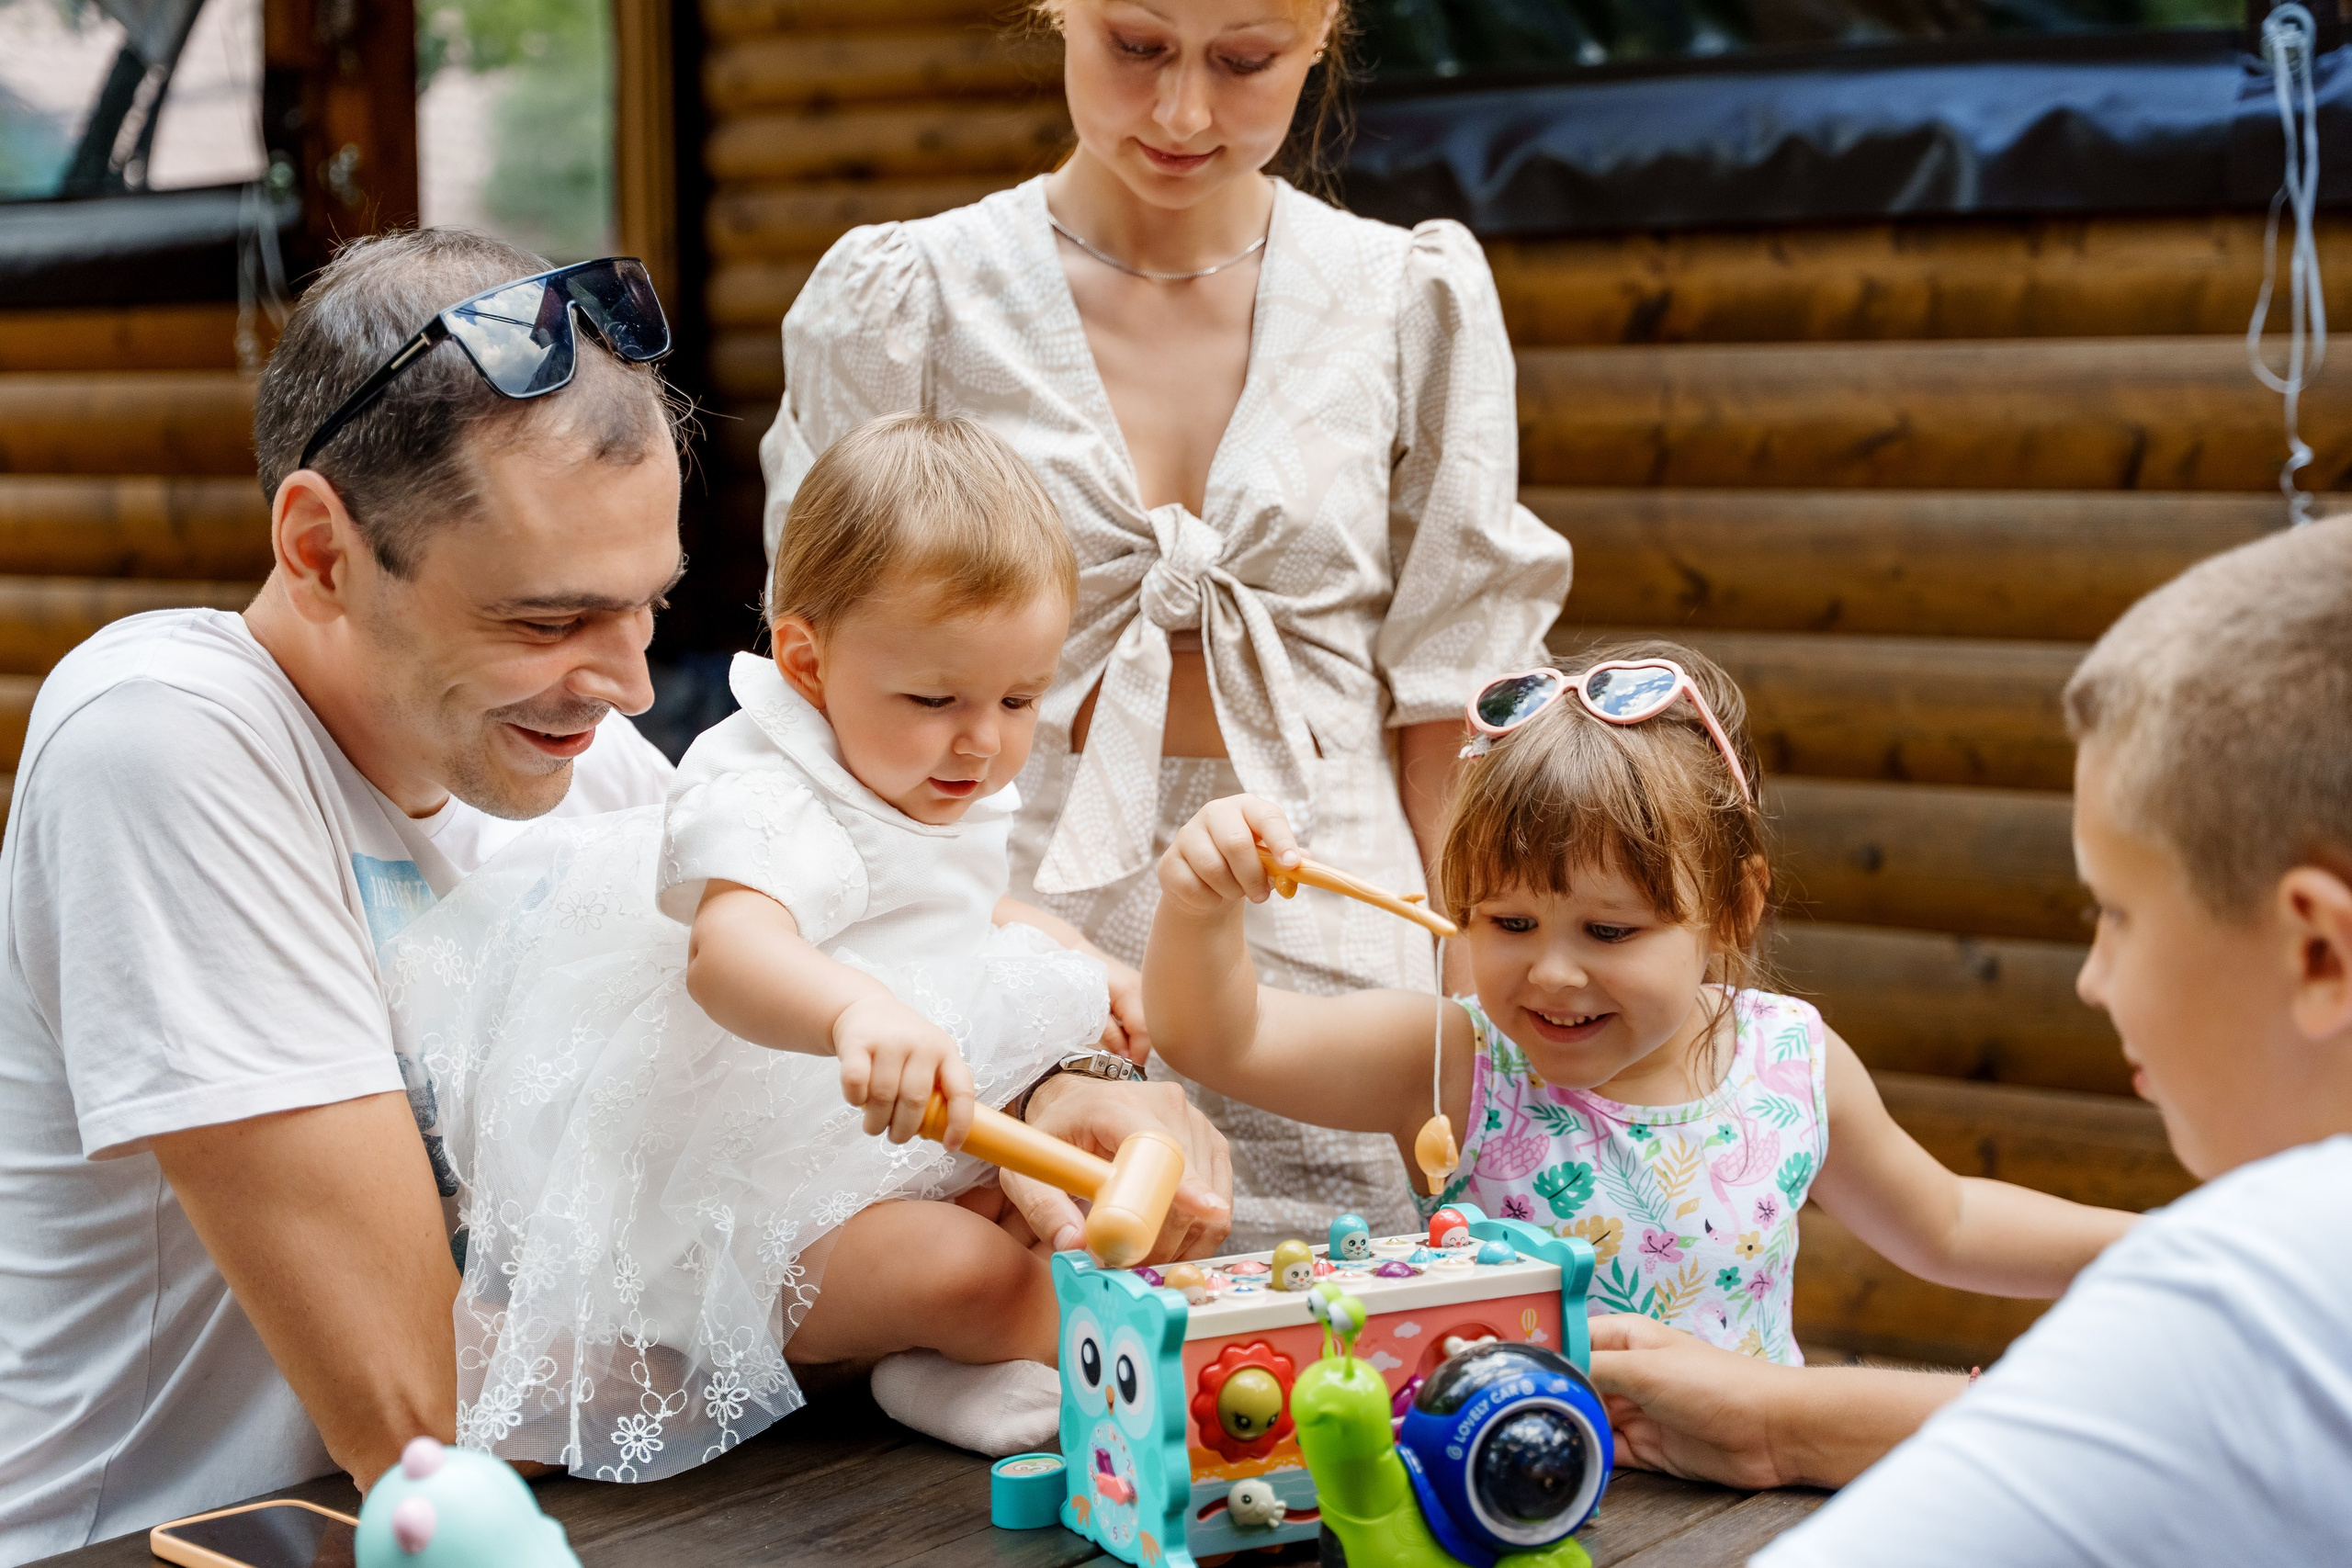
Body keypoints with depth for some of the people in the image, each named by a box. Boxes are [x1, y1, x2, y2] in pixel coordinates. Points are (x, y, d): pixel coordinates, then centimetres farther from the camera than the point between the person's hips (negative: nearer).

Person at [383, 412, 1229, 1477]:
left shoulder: (955, 799, 8)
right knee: (966, 1272, -34)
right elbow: (728, 949, -48)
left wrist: (1091, 972, 12)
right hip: (756, 1216, -10)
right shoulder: (765, 801, -25)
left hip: (922, 1159, 10)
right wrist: (856, 1009, -69)